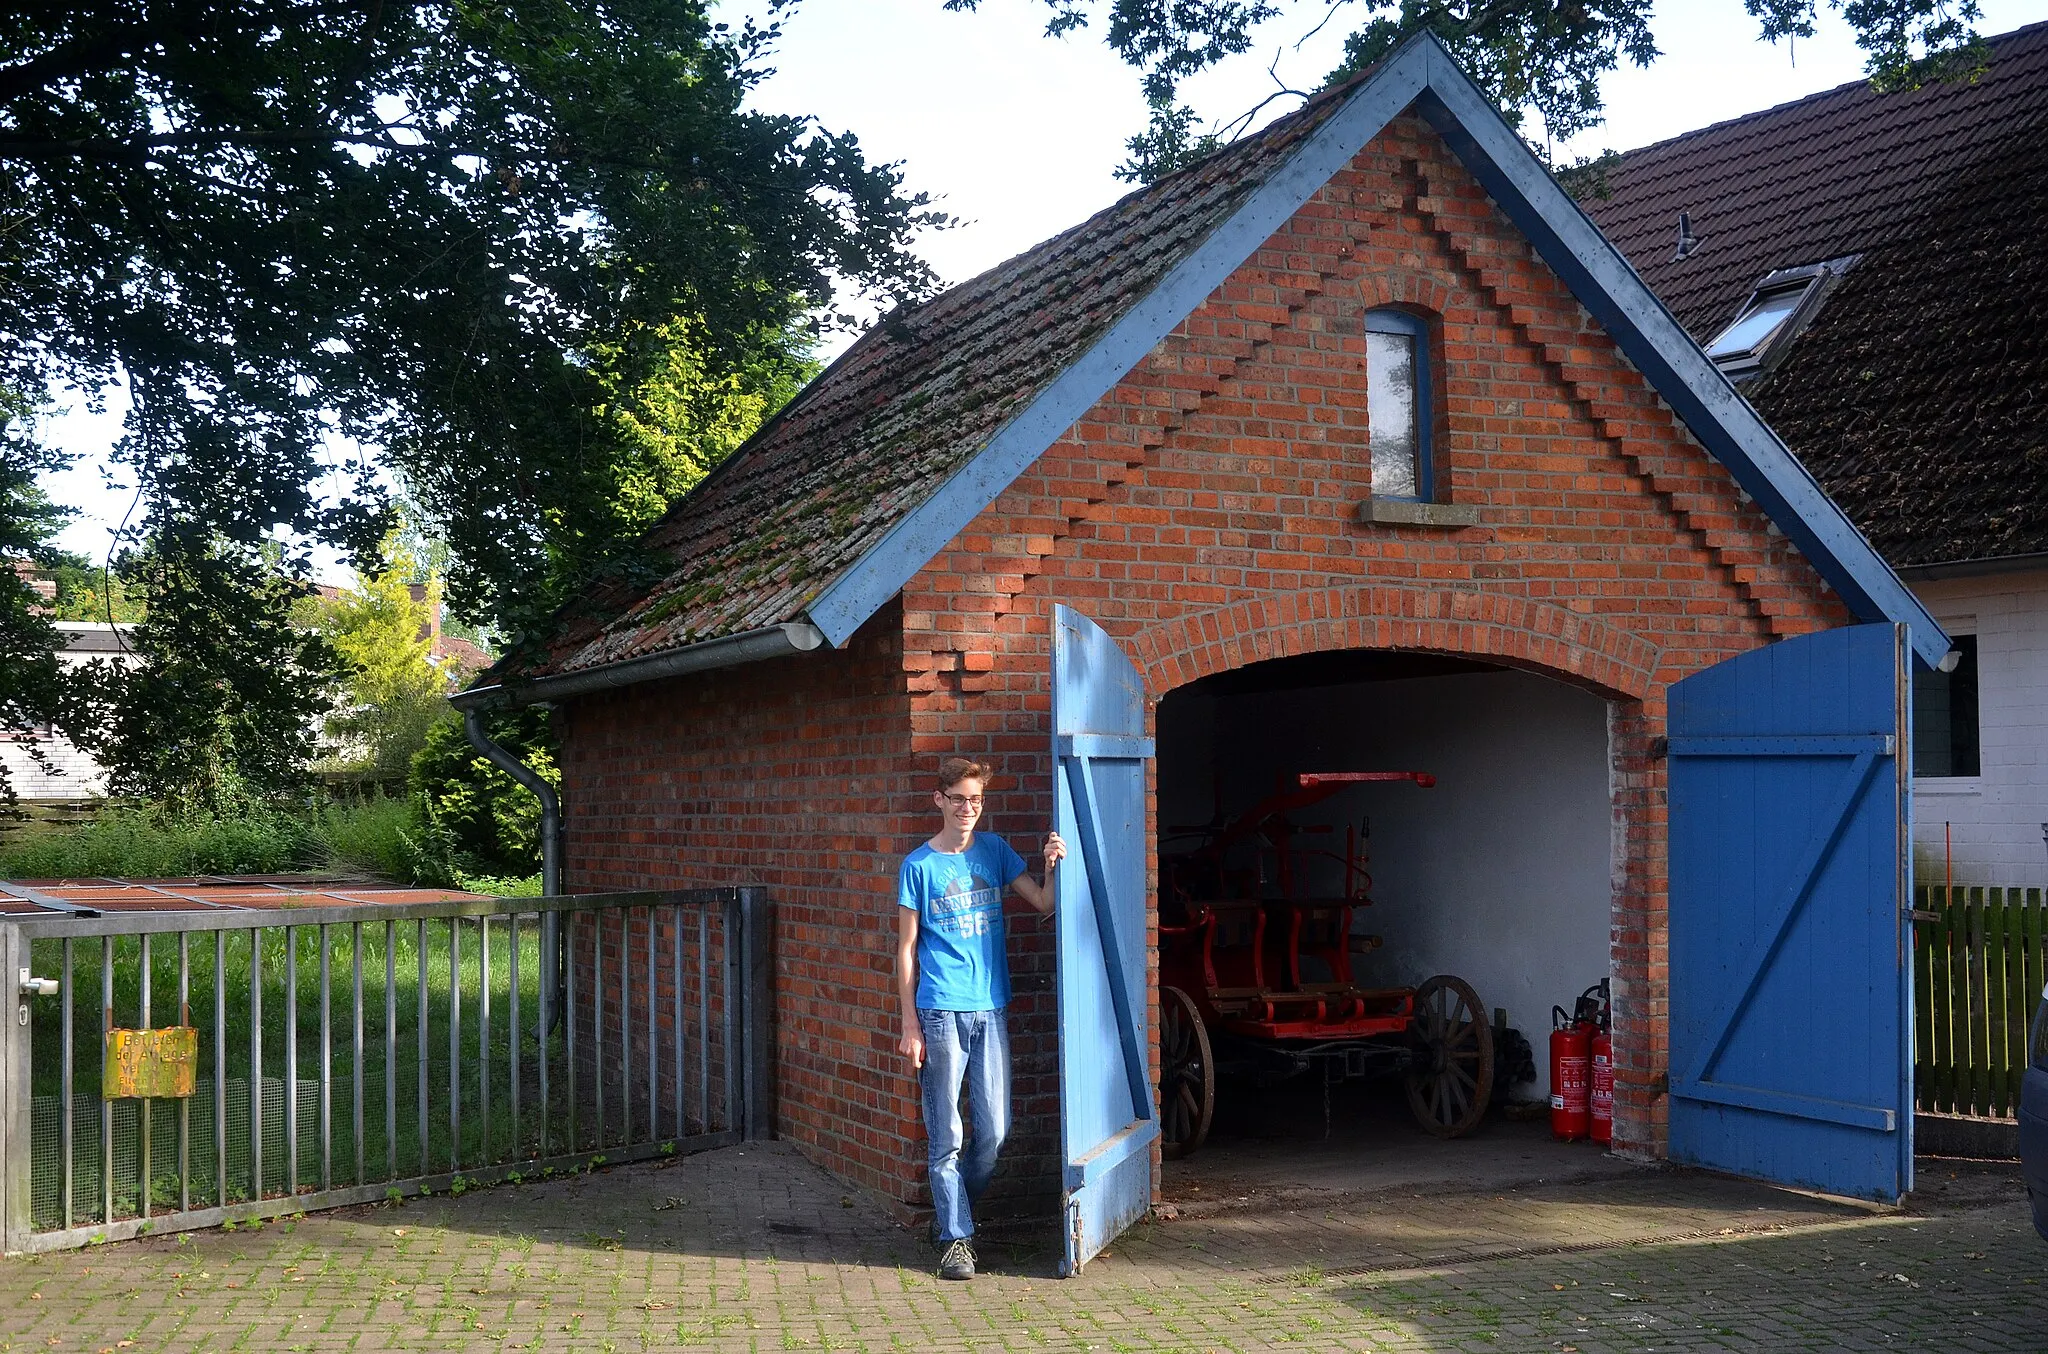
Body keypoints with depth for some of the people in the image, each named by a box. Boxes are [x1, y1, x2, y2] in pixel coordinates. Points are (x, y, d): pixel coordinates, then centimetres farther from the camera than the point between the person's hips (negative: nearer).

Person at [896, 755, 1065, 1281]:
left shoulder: (995, 851, 9)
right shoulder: (919, 865, 0)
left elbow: (1043, 903, 5)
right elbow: (906, 949, 1)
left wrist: (1052, 866, -15)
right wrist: (910, 1025, -3)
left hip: (990, 1010, 4)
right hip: (940, 1014, -3)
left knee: (994, 1132, 5)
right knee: (947, 1136, -1)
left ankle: (951, 1212, 26)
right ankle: (955, 1237, 9)